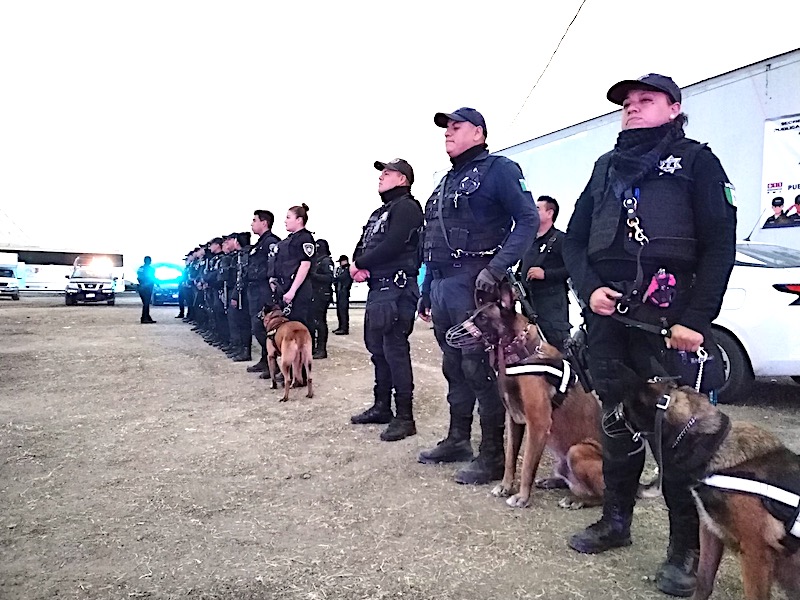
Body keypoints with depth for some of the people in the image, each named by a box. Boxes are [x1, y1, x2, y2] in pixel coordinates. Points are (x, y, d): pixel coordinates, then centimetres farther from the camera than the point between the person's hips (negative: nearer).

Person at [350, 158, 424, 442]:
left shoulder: (406, 207, -7)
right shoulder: (379, 212, 23)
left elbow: (391, 246, -19)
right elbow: (362, 246, 17)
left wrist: (360, 264, -7)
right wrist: (358, 265, -5)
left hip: (396, 288, -10)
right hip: (377, 288, 10)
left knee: (395, 350, -9)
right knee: (376, 347, 15)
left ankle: (404, 418, -1)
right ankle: (382, 407, 27)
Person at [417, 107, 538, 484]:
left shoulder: (497, 169, -1)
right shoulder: (446, 182, 23)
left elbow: (528, 219, -12)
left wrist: (497, 268, -22)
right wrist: (426, 292, 21)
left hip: (473, 282, -8)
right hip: (442, 284, 8)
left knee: (479, 368, -6)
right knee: (454, 366, 14)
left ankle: (493, 456, 4)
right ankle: (457, 441, 27)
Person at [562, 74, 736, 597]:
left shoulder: (696, 161, 6)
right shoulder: (606, 167, 21)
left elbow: (719, 246, -3)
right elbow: (575, 239, 17)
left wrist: (697, 320, -13)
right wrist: (589, 288, -2)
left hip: (671, 320, -4)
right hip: (607, 317, 5)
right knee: (617, 421, 12)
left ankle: (686, 547, 12)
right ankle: (616, 520, 28)